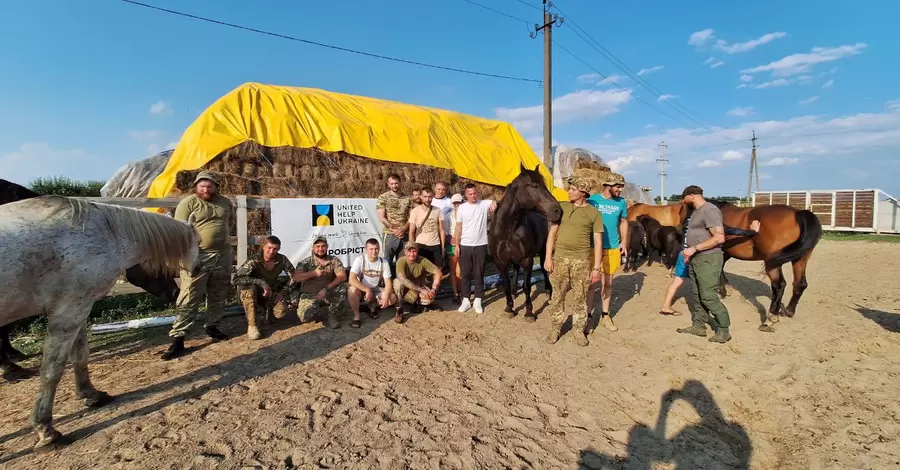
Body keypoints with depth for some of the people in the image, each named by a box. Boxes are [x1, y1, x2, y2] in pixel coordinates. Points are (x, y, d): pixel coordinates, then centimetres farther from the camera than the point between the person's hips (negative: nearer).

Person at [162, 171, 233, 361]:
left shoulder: (225, 202, 10)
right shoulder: (187, 203, -6)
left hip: (223, 255, 5)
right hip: (198, 256, -5)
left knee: (218, 296, 14)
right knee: (189, 299, -6)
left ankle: (212, 327, 29)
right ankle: (177, 338, -2)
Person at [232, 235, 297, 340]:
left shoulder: (282, 260, -13)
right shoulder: (253, 261, -23)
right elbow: (236, 279, -33)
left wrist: (283, 292, -15)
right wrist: (261, 283, -40)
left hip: (271, 294, 2)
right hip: (253, 294, -2)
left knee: (280, 313, -25)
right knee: (250, 288, -36)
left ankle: (267, 310, 13)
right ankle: (251, 326, -26)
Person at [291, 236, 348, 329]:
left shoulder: (334, 260, -3)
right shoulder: (306, 262, -4)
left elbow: (342, 276, -18)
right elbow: (295, 278, -17)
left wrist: (326, 288, -28)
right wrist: (314, 273, -27)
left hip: (328, 294, 1)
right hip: (309, 296, -1)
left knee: (343, 287, -27)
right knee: (305, 317, -28)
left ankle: (331, 316, -13)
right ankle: (316, 309, 10)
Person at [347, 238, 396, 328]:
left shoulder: (384, 262, -8)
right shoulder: (360, 259, -17)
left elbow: (388, 282, -10)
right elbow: (352, 279, -28)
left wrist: (386, 296, -29)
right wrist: (367, 290, -35)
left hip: (375, 290, 3)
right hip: (361, 290, -3)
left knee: (392, 298, -21)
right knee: (352, 289, -37)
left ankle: (373, 306, 11)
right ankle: (356, 316, -14)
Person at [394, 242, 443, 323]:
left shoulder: (422, 260, -16)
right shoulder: (401, 261, -24)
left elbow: (438, 272, -18)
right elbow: (402, 279, -37)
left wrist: (433, 290, -29)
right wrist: (421, 290, -41)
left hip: (417, 290, 2)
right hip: (404, 290, -1)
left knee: (430, 298, -28)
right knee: (398, 282, -34)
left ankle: (416, 303, 6)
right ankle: (399, 311, -19)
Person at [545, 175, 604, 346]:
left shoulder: (594, 213, -1)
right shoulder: (562, 208, 3)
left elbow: (598, 241, -2)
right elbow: (552, 233, 4)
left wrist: (596, 267, -6)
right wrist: (548, 257, -3)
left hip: (581, 261, -1)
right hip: (560, 258, 1)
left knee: (579, 298, 7)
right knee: (558, 296, 8)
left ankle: (579, 330, 23)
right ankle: (555, 328, 22)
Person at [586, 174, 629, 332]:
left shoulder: (621, 202, 3)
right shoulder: (593, 200, -8)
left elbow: (624, 222, 14)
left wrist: (623, 242, 4)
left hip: (613, 248, 4)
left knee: (608, 283, 13)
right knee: (592, 282, 1)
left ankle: (605, 315, 25)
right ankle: (588, 314, 13)